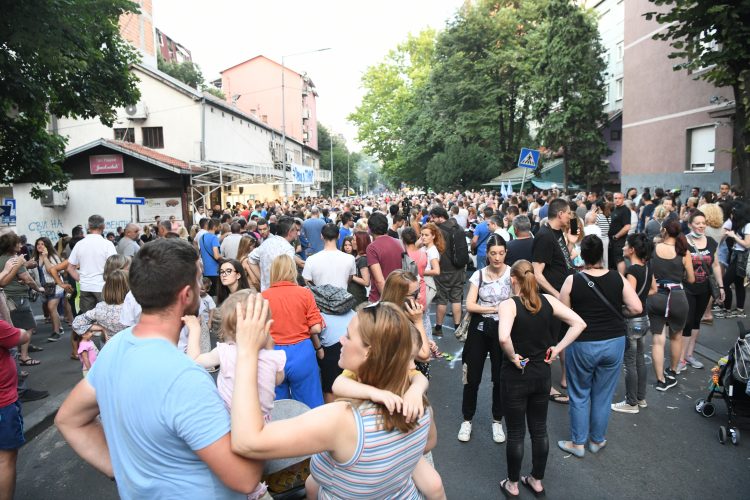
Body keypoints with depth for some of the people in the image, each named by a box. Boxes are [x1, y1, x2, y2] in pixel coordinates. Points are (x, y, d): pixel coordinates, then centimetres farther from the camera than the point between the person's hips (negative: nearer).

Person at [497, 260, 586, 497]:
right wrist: (557, 349, -3)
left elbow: (504, 338, -35)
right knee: (539, 429, 20)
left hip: (516, 376, -5)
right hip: (543, 374, 5)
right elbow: (579, 323, -5)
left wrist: (513, 357, -17)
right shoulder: (548, 300, -3)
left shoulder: (509, 304, -18)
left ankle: (513, 484, 29)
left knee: (515, 433, 12)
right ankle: (537, 481, 37)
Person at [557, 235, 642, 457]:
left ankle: (577, 443, 26)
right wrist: (617, 312, 10)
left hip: (582, 345, -2)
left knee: (579, 395, 14)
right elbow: (637, 308, -8)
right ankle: (597, 440, 33)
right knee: (603, 395, 17)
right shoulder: (618, 278, -6)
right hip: (614, 343, 2)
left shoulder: (573, 280, -12)